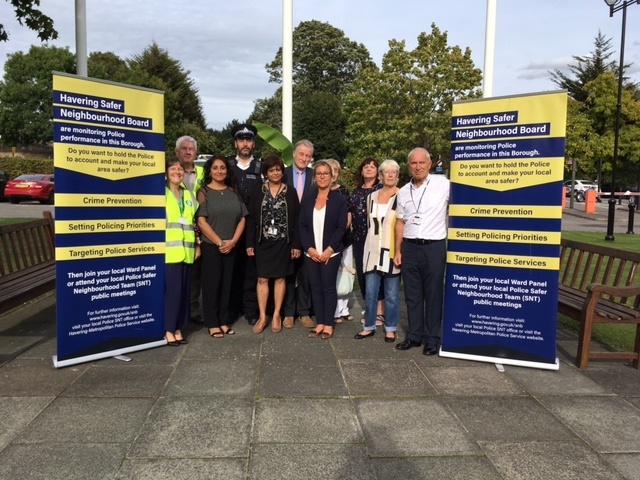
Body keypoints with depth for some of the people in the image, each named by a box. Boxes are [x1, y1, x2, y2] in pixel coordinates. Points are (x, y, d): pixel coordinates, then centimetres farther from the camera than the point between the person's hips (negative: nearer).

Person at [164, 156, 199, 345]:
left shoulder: (188, 195, 18)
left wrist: (197, 245, 13)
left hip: (186, 251, 5)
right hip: (168, 251, -5)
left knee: (183, 291, 7)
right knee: (171, 291, -7)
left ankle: (178, 329, 17)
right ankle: (168, 330, 4)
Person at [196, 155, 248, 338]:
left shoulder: (233, 191, 8)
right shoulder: (204, 192, -3)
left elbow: (242, 219, 6)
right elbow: (201, 221, -10)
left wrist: (232, 241, -6)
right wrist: (219, 242, -12)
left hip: (231, 246, 4)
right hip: (211, 245, -4)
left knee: (226, 283, 8)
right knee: (211, 283, 2)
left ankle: (224, 320, 18)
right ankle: (212, 323, 11)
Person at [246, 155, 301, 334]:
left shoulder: (290, 192, 1)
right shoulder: (258, 192, 2)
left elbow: (296, 219, 0)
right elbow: (251, 219, 2)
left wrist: (296, 244, -5)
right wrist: (250, 243, -4)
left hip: (283, 242, 0)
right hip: (263, 242, 1)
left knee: (280, 278, 7)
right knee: (262, 279, 3)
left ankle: (276, 316, 18)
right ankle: (262, 317, 13)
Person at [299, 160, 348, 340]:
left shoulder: (339, 199, -1)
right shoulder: (307, 199, 9)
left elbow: (341, 227, -6)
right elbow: (302, 226, 5)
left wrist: (329, 249, -14)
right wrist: (309, 248, -8)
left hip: (330, 253, -3)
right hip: (311, 253, 4)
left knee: (329, 288, 1)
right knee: (315, 288, 7)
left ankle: (328, 324, 10)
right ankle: (319, 323, 16)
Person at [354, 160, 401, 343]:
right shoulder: (372, 197, 11)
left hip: (392, 252, -4)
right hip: (373, 252, 4)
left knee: (391, 294, 5)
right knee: (370, 292, 8)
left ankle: (390, 329, 20)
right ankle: (369, 327, 21)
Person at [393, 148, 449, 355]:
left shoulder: (443, 184, -5)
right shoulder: (403, 192, 10)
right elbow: (400, 222, 13)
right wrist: (398, 250, 9)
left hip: (434, 247, -4)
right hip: (409, 247, 4)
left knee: (433, 294, 5)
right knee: (412, 294, 11)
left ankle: (432, 339, 18)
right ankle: (414, 335, 24)